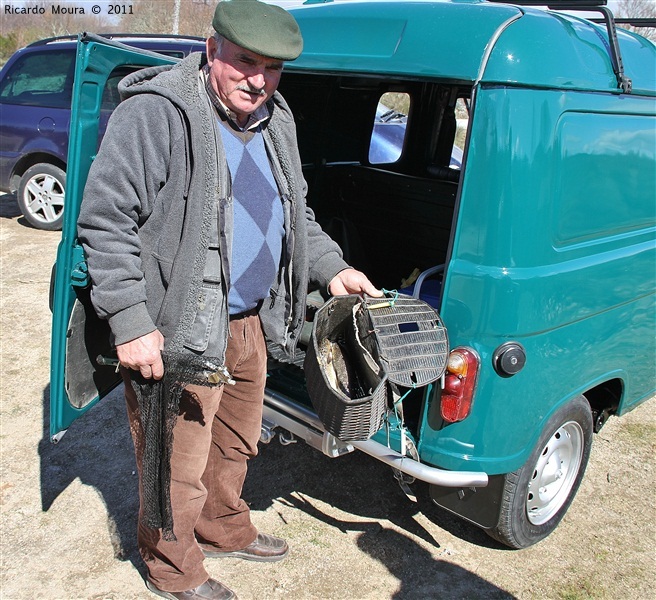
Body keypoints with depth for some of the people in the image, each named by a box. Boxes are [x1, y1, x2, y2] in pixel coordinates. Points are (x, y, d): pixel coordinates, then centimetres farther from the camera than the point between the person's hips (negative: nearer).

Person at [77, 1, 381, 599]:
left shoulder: (273, 120, 9)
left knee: (236, 443, 26)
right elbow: (103, 221, -19)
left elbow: (295, 213, 21)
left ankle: (224, 530, 51)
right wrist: (131, 322, -23)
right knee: (179, 465, 9)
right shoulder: (155, 114, -17)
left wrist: (331, 267, 9)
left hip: (251, 322, 8)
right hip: (180, 332, -8)